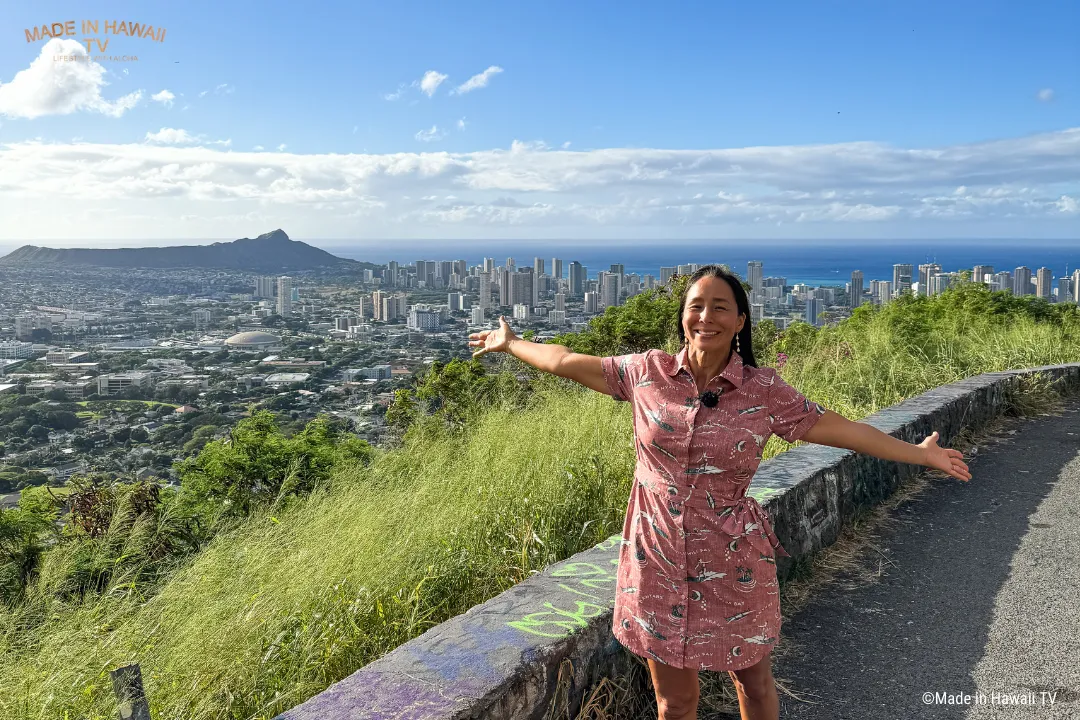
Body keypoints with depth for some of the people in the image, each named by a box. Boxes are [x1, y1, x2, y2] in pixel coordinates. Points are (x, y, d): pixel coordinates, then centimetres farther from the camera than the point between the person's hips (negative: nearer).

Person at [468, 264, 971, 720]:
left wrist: (920, 453, -2)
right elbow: (569, 362, 5)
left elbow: (841, 428, -2)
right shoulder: (648, 372, -5)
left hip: (733, 567, 0)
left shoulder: (765, 391, -7)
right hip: (658, 560, 1)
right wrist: (509, 344, 14)